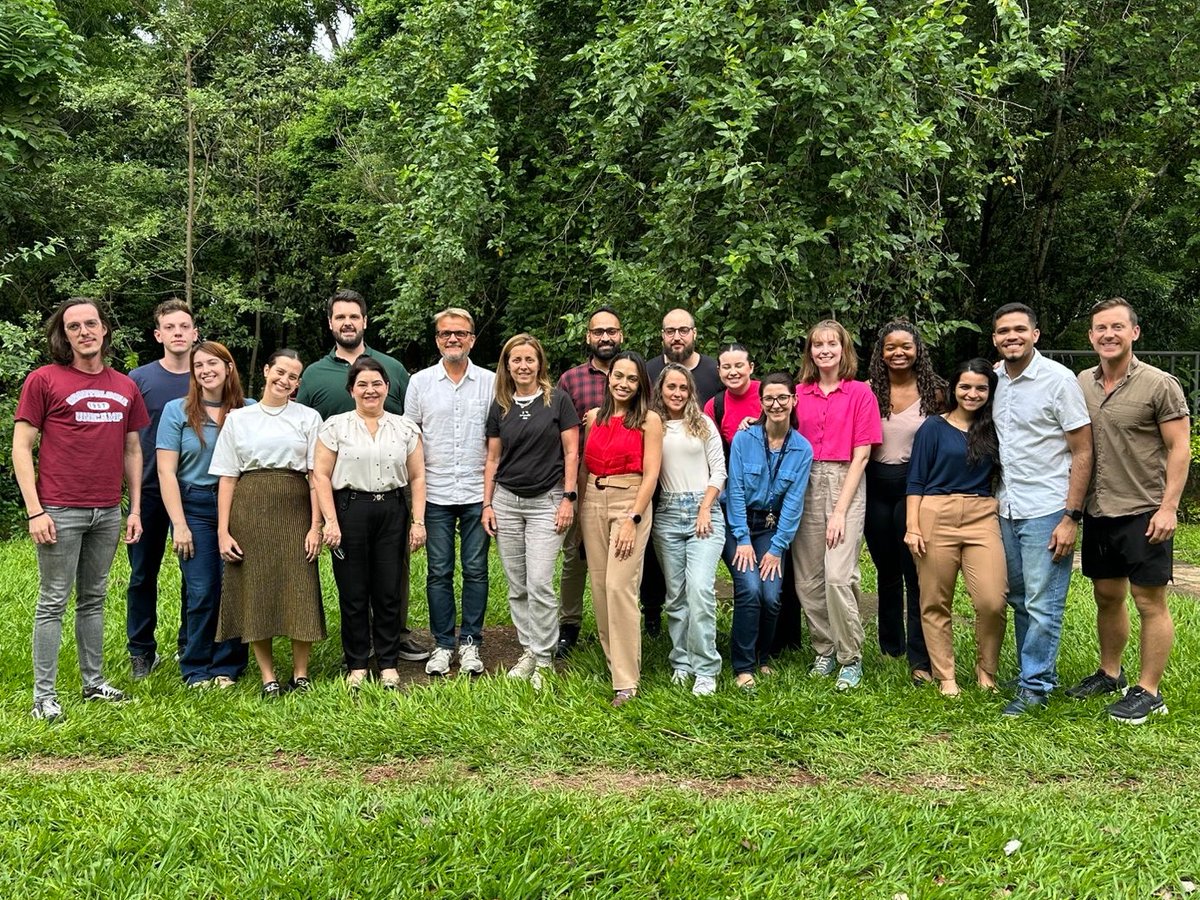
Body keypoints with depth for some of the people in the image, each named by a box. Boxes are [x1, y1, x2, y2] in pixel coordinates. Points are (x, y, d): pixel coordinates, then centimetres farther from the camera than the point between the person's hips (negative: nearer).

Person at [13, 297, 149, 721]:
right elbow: (21, 448, -5)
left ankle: (94, 682, 23)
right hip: (60, 512, -4)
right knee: (53, 602, 1)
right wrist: (34, 511, -12)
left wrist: (135, 509, 10)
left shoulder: (125, 387, 10)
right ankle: (44, 695, 8)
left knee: (94, 599, 14)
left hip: (108, 512, 5)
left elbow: (132, 450, 16)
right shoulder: (43, 380, -3)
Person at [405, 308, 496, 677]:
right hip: (436, 494, 0)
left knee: (476, 570, 4)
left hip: (477, 494, 0)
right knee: (439, 572, 5)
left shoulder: (490, 383, 4)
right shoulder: (420, 382, 5)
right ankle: (443, 644, 15)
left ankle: (470, 642, 15)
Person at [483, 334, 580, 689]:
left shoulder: (557, 400, -2)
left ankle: (544, 659, 3)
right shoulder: (500, 407, 8)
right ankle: (529, 651, 19)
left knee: (539, 583, -10)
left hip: (546, 501, -4)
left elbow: (571, 453, -3)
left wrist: (568, 498, -9)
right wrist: (487, 504, 7)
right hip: (506, 501, 4)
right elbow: (493, 459, 12)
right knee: (517, 587, 7)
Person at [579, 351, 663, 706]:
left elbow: (650, 475, -8)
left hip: (630, 502, -5)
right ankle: (614, 659, 22)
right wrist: (579, 510, 12)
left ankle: (626, 680, -9)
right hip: (593, 503, 5)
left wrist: (632, 519, -15)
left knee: (619, 586, -13)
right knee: (599, 586, 7)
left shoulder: (649, 420, -3)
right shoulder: (594, 417, 10)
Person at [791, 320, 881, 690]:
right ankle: (824, 650, 19)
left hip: (845, 483, -4)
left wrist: (841, 510, -9)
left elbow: (861, 454, -4)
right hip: (806, 483, 4)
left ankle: (851, 659, 1)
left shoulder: (860, 393, 0)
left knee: (838, 576, -13)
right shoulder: (800, 394, 10)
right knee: (807, 579, 3)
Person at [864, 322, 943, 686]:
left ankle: (920, 658, -3)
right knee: (887, 570, 15)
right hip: (876, 486, 3)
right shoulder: (868, 392, 3)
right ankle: (891, 645, 28)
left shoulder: (933, 392, -1)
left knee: (916, 572, -6)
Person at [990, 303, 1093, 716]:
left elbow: (1082, 453, -9)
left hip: (1046, 512, -6)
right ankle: (1037, 671, 26)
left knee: (1042, 605, -2)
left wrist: (1071, 517, -14)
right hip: (1005, 510, 6)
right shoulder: (993, 379, 6)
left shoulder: (1059, 380, -10)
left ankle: (1035, 686, 7)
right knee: (1019, 601, 13)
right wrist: (992, 498, 9)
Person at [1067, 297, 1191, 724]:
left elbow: (1179, 447, -9)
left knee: (1150, 602, 1)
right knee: (1107, 596, 16)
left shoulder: (1159, 384, -9)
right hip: (1098, 512, 6)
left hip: (1143, 513, -5)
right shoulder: (1082, 384, 6)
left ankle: (1149, 692, 10)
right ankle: (1109, 673, 31)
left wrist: (1168, 506, -15)